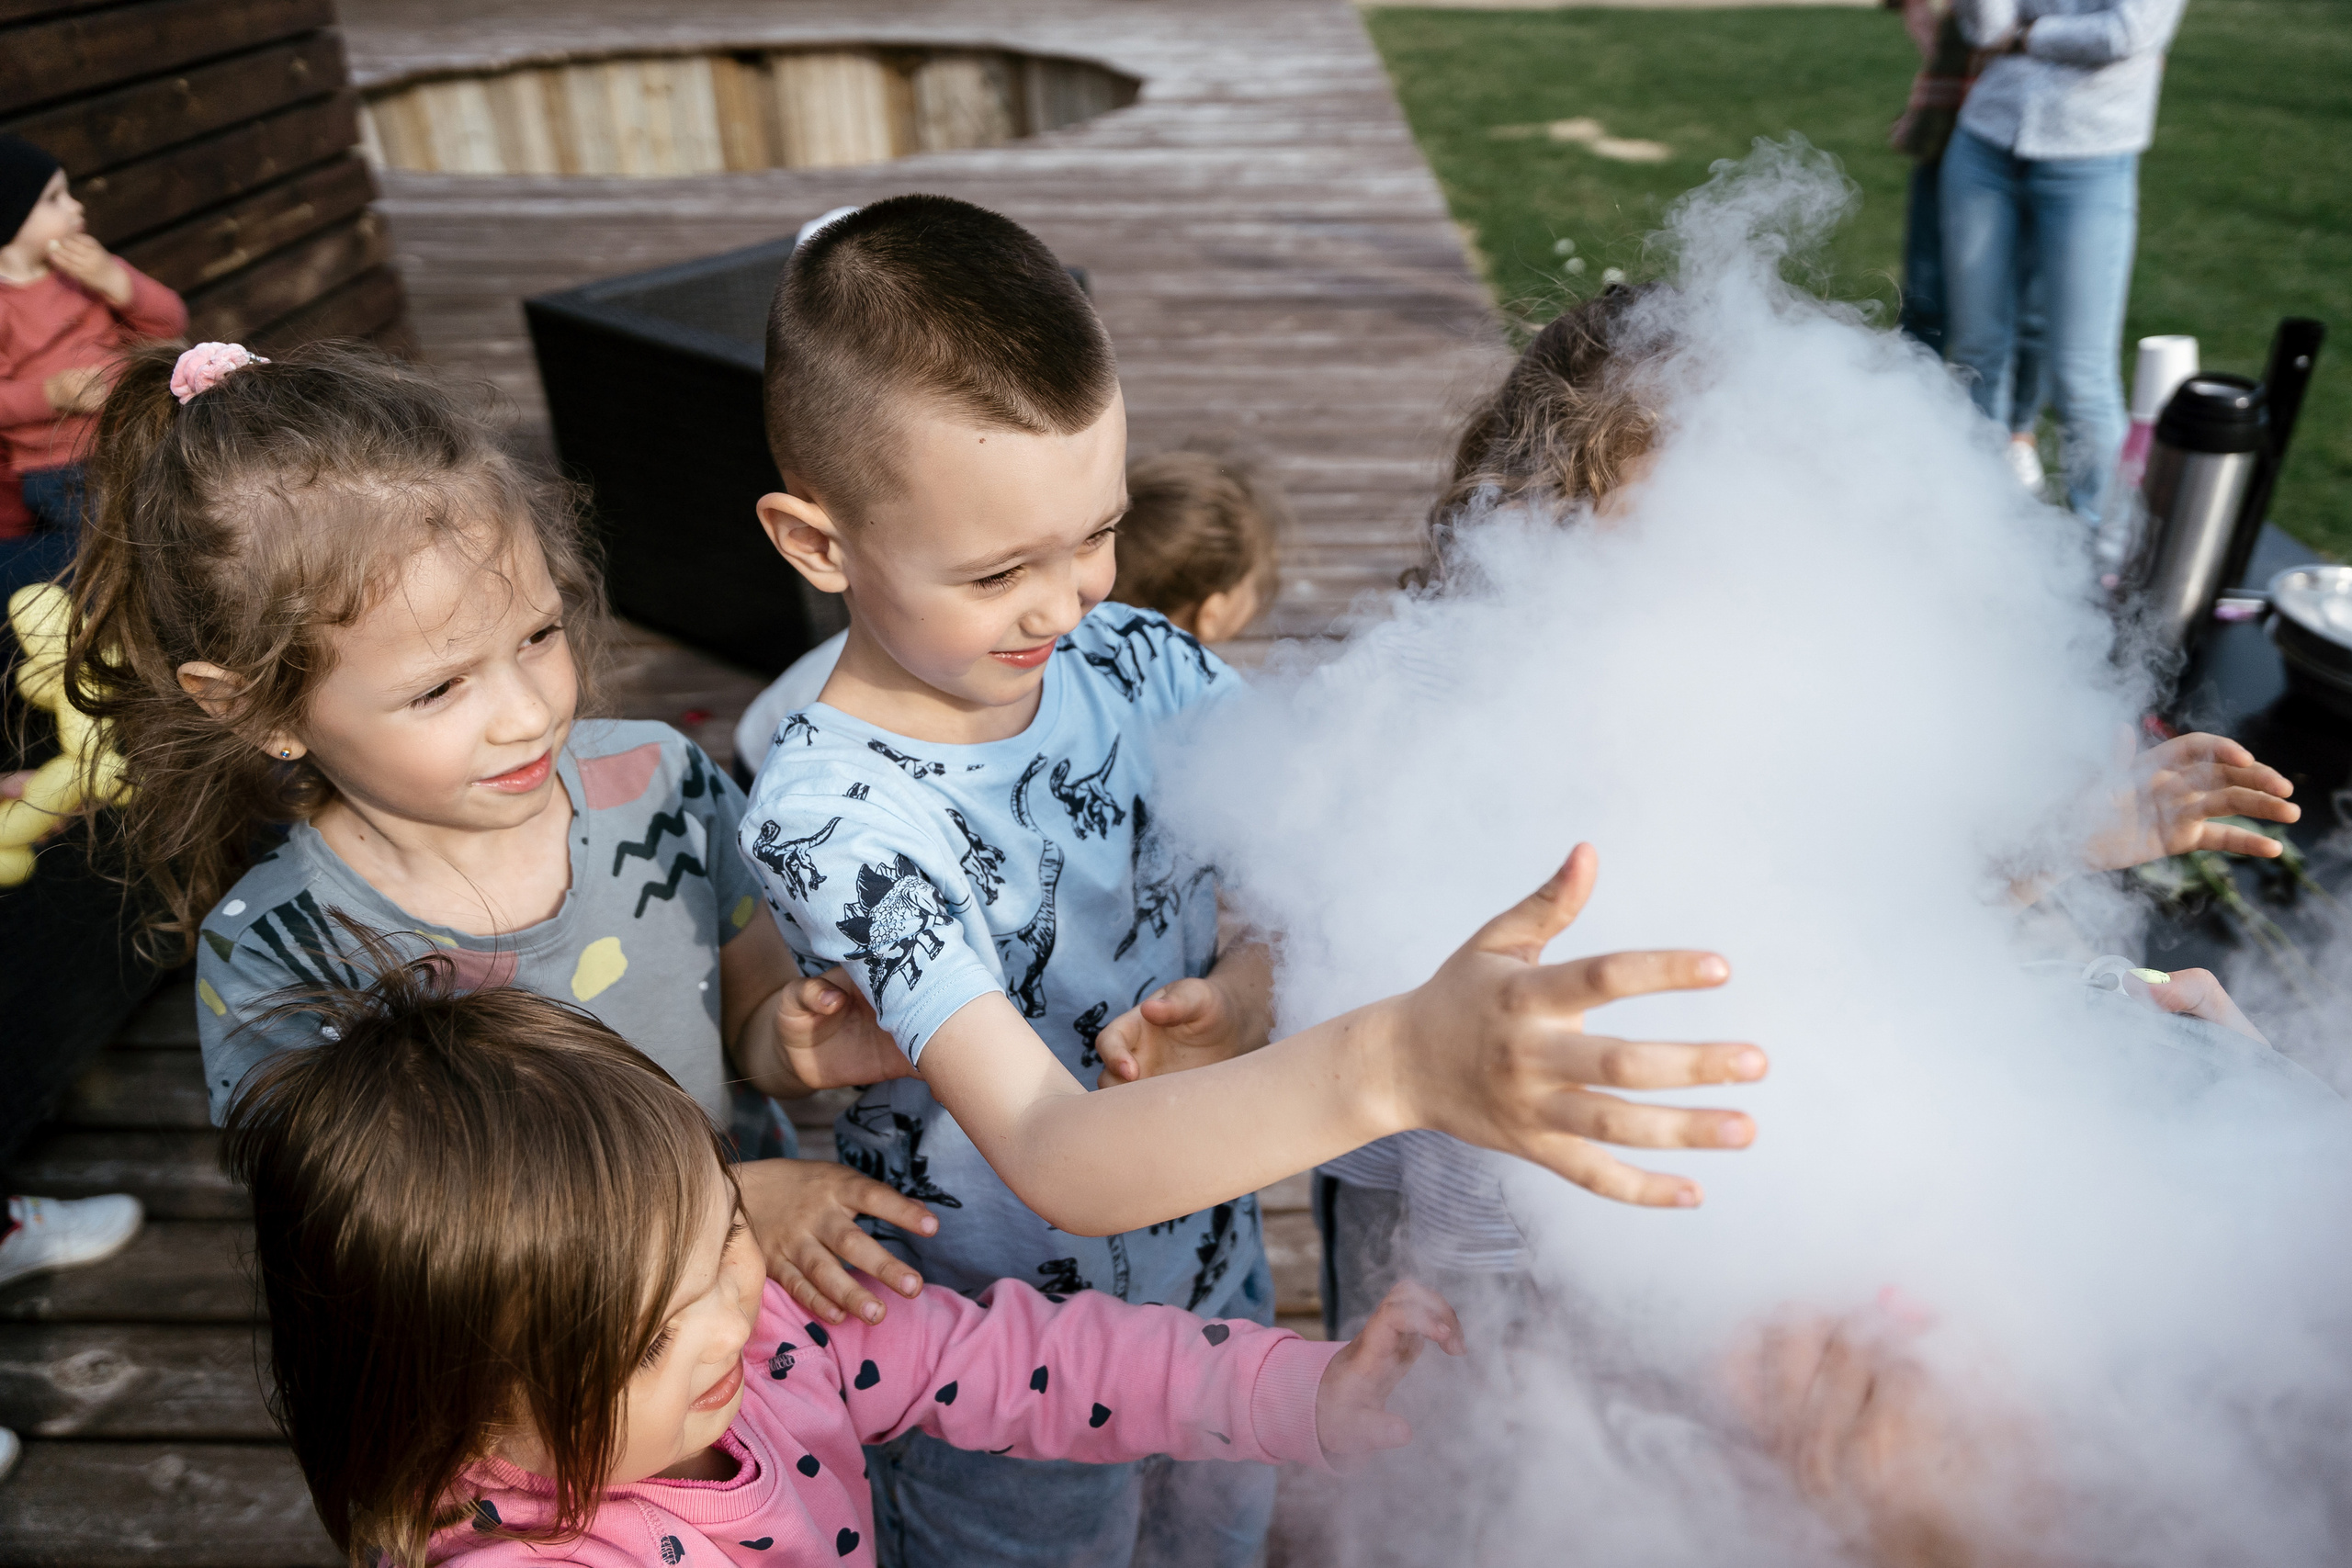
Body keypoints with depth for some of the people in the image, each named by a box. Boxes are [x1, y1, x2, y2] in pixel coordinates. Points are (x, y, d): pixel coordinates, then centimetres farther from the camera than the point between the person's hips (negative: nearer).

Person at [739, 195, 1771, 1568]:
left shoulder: (1139, 660, -13)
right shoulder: (833, 819, -30)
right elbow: (1055, 1160, -40)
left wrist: (1251, 987, -25)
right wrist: (1397, 1062, -54)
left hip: (1219, 1294, 5)